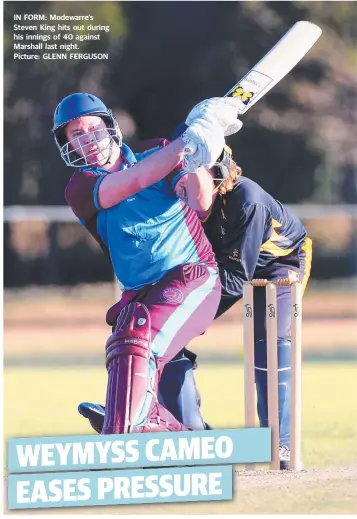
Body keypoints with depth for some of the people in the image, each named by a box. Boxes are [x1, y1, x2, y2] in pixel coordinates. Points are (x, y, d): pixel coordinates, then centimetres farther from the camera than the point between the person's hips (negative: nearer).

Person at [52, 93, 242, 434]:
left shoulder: (157, 153, 5)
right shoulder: (79, 188, 2)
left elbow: (200, 203, -9)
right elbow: (133, 181, -17)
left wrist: (195, 163, -31)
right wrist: (188, 141, -26)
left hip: (193, 278, -5)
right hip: (138, 293, 5)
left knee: (136, 338, -28)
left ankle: (121, 438, -38)